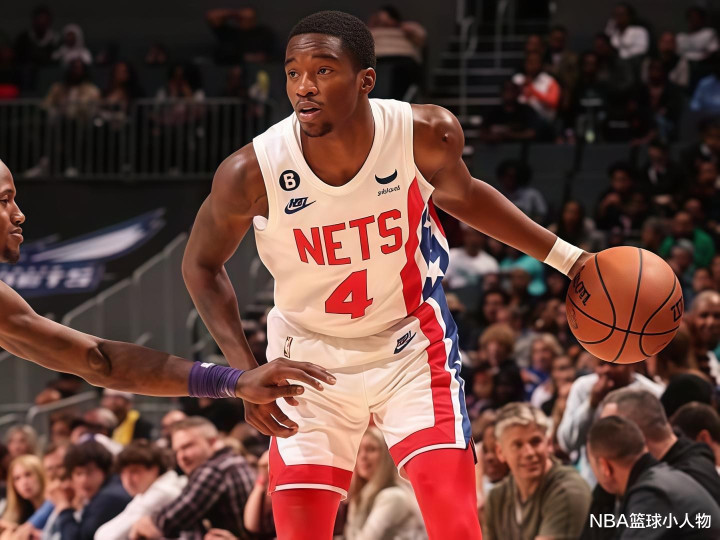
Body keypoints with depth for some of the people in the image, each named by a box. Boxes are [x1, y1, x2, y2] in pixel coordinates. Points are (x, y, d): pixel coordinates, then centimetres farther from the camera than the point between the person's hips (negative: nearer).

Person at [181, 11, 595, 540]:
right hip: (311, 354, 0)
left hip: (411, 346, 0)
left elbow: (462, 196, 4)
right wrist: (247, 372, -13)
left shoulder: (427, 133, -21)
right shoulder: (251, 172, -24)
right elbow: (202, 264, -4)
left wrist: (566, 257, 4)